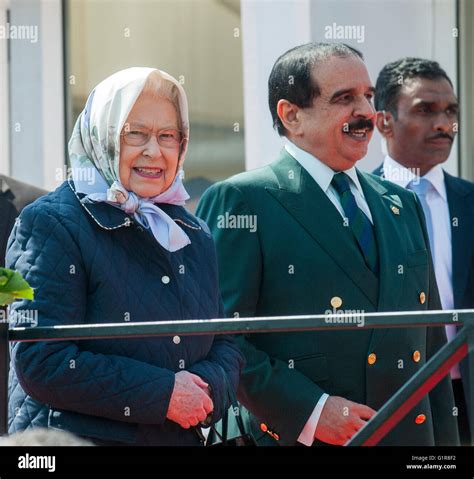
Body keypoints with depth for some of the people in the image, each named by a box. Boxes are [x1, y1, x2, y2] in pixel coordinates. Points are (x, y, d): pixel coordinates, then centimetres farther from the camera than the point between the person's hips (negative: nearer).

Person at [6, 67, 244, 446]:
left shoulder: (195, 236, 10)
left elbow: (226, 345, 13)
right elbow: (41, 364, -18)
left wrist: (207, 386, -10)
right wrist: (163, 394, -18)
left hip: (181, 438, 6)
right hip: (76, 434, -6)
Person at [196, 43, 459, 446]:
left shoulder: (404, 206, 15)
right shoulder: (241, 202, -6)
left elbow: (431, 342, 17)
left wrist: (445, 440, 9)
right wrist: (308, 412, -19)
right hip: (299, 439, -5)